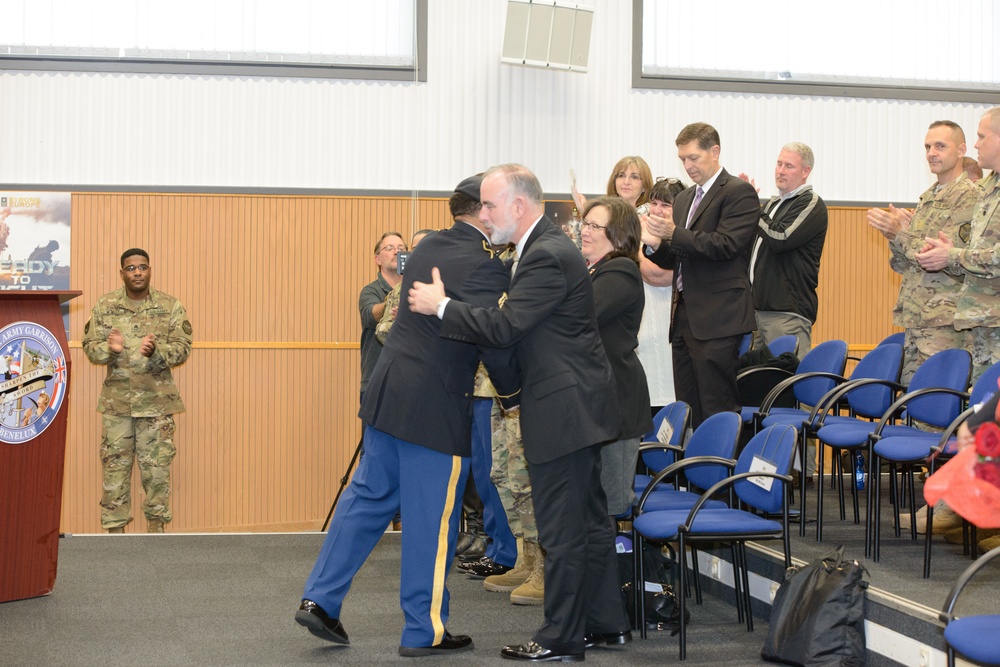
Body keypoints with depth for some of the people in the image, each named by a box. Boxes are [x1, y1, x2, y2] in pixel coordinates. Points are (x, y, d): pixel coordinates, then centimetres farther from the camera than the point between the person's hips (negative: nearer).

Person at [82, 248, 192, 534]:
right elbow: (90, 346, 3)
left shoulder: (170, 306, 1)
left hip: (156, 401, -1)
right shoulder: (104, 306, 3)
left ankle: (156, 526, 15)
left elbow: (182, 348, -2)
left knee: (157, 467, 3)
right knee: (115, 467, 4)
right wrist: (110, 349, -19)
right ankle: (115, 527, 12)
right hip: (116, 400, 1)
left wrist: (156, 351, -21)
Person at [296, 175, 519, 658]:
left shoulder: (429, 247, 8)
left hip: (387, 393, 8)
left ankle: (319, 599, 18)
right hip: (436, 407, -8)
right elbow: (497, 347, -18)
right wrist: (513, 392, -2)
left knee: (369, 494, 17)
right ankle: (424, 631, 14)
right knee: (432, 517, 4)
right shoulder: (485, 268, -16)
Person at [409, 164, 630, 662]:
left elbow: (504, 327, -24)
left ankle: (561, 639, 5)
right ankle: (606, 623, 25)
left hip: (564, 410, -11)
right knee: (589, 521, 16)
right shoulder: (546, 248, 13)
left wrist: (441, 306, -15)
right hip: (573, 409, 11)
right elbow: (518, 324, 17)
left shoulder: (548, 256, -20)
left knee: (562, 530, -3)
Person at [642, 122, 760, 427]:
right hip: (685, 318, 8)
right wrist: (655, 244, -1)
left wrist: (674, 233, -21)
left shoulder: (739, 193, -4)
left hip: (717, 320, -8)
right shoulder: (683, 199, 21)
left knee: (718, 413, -9)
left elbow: (726, 245, -16)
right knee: (688, 415, 7)